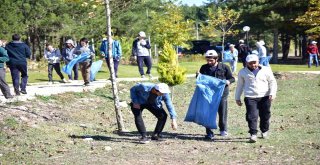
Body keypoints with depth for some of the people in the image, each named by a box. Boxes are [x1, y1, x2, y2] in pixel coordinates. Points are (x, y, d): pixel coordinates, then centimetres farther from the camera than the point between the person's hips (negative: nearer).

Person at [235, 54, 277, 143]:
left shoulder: (266, 70, 6)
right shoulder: (243, 72, 10)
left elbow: (272, 82, 9)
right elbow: (240, 85, 18)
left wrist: (272, 93, -6)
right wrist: (237, 98, 15)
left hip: (265, 97, 0)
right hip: (250, 97, 0)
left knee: (265, 115, 7)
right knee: (252, 116, -11)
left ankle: (264, 131, 28)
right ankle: (253, 134, -9)